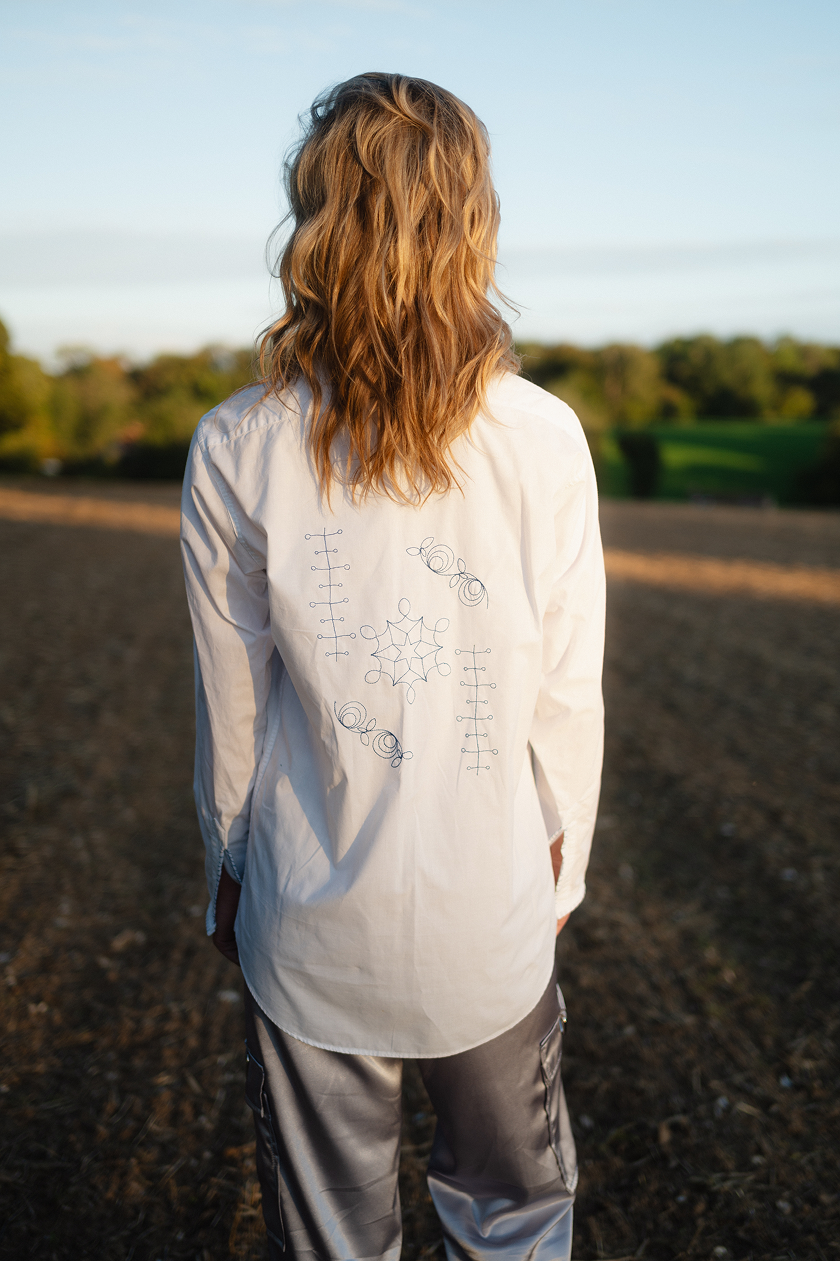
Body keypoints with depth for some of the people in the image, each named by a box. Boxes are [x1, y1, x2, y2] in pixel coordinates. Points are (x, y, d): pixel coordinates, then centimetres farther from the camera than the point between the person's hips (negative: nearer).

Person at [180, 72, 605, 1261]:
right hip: (490, 920, 0)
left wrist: (230, 875, 11)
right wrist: (563, 868, 10)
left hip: (311, 933, 0)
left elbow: (231, 708, -5)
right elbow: (569, 699, -6)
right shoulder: (543, 438, -12)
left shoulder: (237, 450, -12)